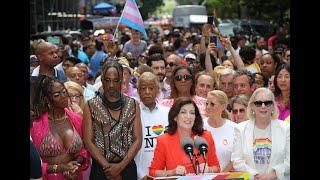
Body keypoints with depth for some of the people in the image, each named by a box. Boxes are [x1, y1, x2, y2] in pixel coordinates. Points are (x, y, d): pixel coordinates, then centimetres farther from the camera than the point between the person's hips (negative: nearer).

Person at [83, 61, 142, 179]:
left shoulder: (133, 105, 4)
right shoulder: (91, 106, 0)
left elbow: (137, 140, -1)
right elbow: (88, 141, -5)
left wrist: (121, 166, -12)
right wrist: (107, 166, -13)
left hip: (127, 167, 1)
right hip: (100, 168, -1)